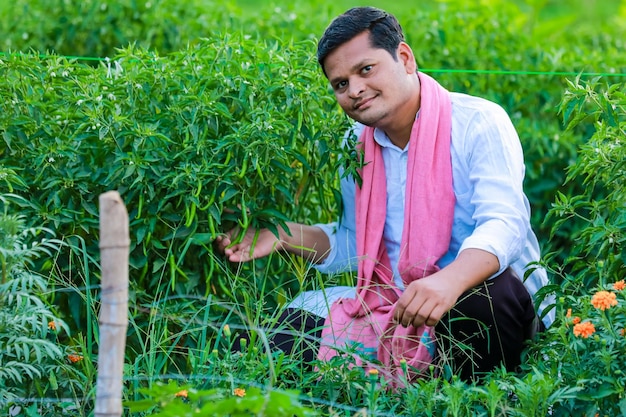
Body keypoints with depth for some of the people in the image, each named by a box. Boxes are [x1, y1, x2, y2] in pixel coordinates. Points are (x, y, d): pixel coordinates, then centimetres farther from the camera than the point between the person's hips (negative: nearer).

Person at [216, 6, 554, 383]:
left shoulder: (478, 123, -13)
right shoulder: (356, 144, 9)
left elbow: (503, 225, -27)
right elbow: (352, 245, 19)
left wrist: (450, 281, -47)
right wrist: (284, 236, 1)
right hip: (398, 308, 6)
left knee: (486, 292, -38)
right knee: (301, 320, -6)